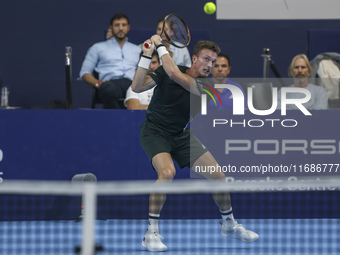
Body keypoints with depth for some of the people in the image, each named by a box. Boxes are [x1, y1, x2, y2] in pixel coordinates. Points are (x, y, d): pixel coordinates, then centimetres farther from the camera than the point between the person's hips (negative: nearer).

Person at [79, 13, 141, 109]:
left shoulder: (137, 50, 34)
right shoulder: (98, 48, 27)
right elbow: (85, 73, 20)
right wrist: (98, 83, -3)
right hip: (111, 83, -1)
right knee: (109, 90, -45)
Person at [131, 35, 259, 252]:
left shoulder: (203, 85, -10)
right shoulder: (165, 71, -11)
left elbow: (175, 74, -29)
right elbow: (137, 87, -19)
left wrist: (161, 46, -20)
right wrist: (146, 56, -25)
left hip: (181, 136, 4)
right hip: (155, 131, -4)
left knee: (218, 176, 1)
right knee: (167, 172, -33)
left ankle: (230, 225, 27)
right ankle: (151, 233, -24)